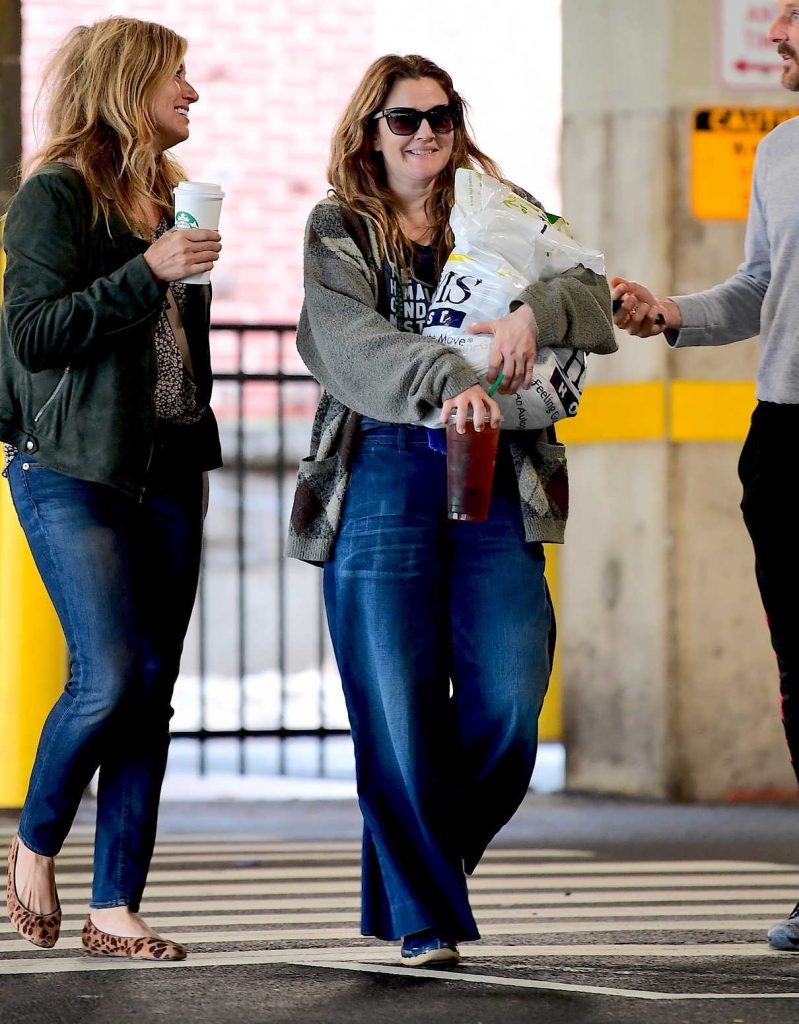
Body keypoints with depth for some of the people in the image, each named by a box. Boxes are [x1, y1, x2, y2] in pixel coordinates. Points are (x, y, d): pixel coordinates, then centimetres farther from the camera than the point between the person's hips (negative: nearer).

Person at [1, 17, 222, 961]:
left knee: (152, 688, 1)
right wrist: (146, 273, -20)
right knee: (108, 678, -15)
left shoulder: (168, 198, 17)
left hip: (168, 474, 7)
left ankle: (115, 908, 2)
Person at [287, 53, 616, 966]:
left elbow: (595, 300, 2)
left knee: (507, 705, -5)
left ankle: (430, 853, 21)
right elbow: (350, 340, -11)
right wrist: (447, 380, -28)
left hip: (496, 481, 2)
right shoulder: (339, 231, 8)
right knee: (397, 713, -4)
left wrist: (534, 315, -21)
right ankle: (423, 915, 6)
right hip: (382, 480, -2)